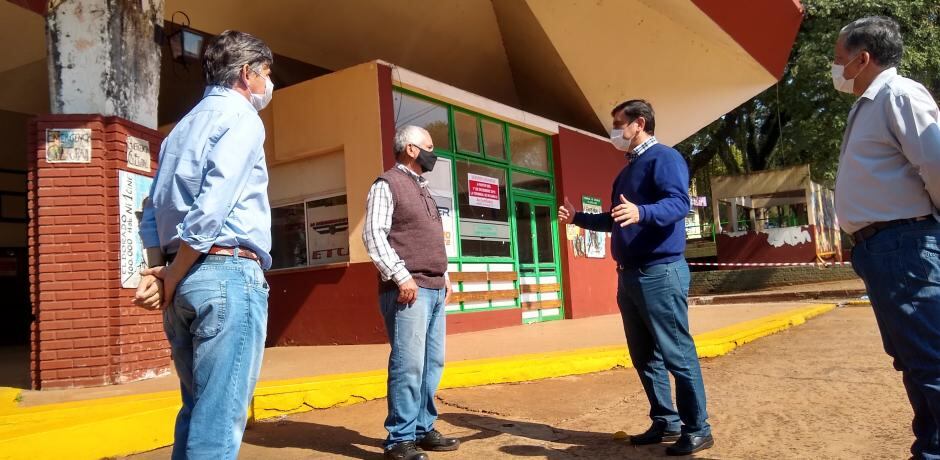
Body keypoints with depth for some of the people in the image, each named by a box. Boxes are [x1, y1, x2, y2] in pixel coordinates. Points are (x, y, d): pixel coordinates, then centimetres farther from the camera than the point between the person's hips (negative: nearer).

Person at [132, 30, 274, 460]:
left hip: (186, 278, 9)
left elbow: (154, 210, 16)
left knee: (198, 408, 17)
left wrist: (159, 270, 6)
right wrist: (171, 280, -9)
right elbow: (211, 209, -16)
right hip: (228, 273, -9)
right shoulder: (241, 118, -4)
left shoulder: (183, 126, 22)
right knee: (219, 417, -6)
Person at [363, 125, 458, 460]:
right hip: (408, 289, -8)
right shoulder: (387, 184, -2)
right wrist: (401, 275, -19)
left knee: (432, 363, 8)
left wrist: (444, 276, 17)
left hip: (434, 289, 8)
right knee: (408, 364, -9)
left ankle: (423, 430, 18)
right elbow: (373, 235, -13)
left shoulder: (422, 188, 23)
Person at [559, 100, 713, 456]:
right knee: (645, 356, 13)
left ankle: (697, 430, 7)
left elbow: (679, 203, -22)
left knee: (677, 354, -4)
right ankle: (665, 423, 23)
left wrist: (641, 213, -39)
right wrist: (577, 218, 25)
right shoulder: (627, 171, 22)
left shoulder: (664, 158, -6)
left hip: (660, 273, -10)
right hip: (629, 275, 10)